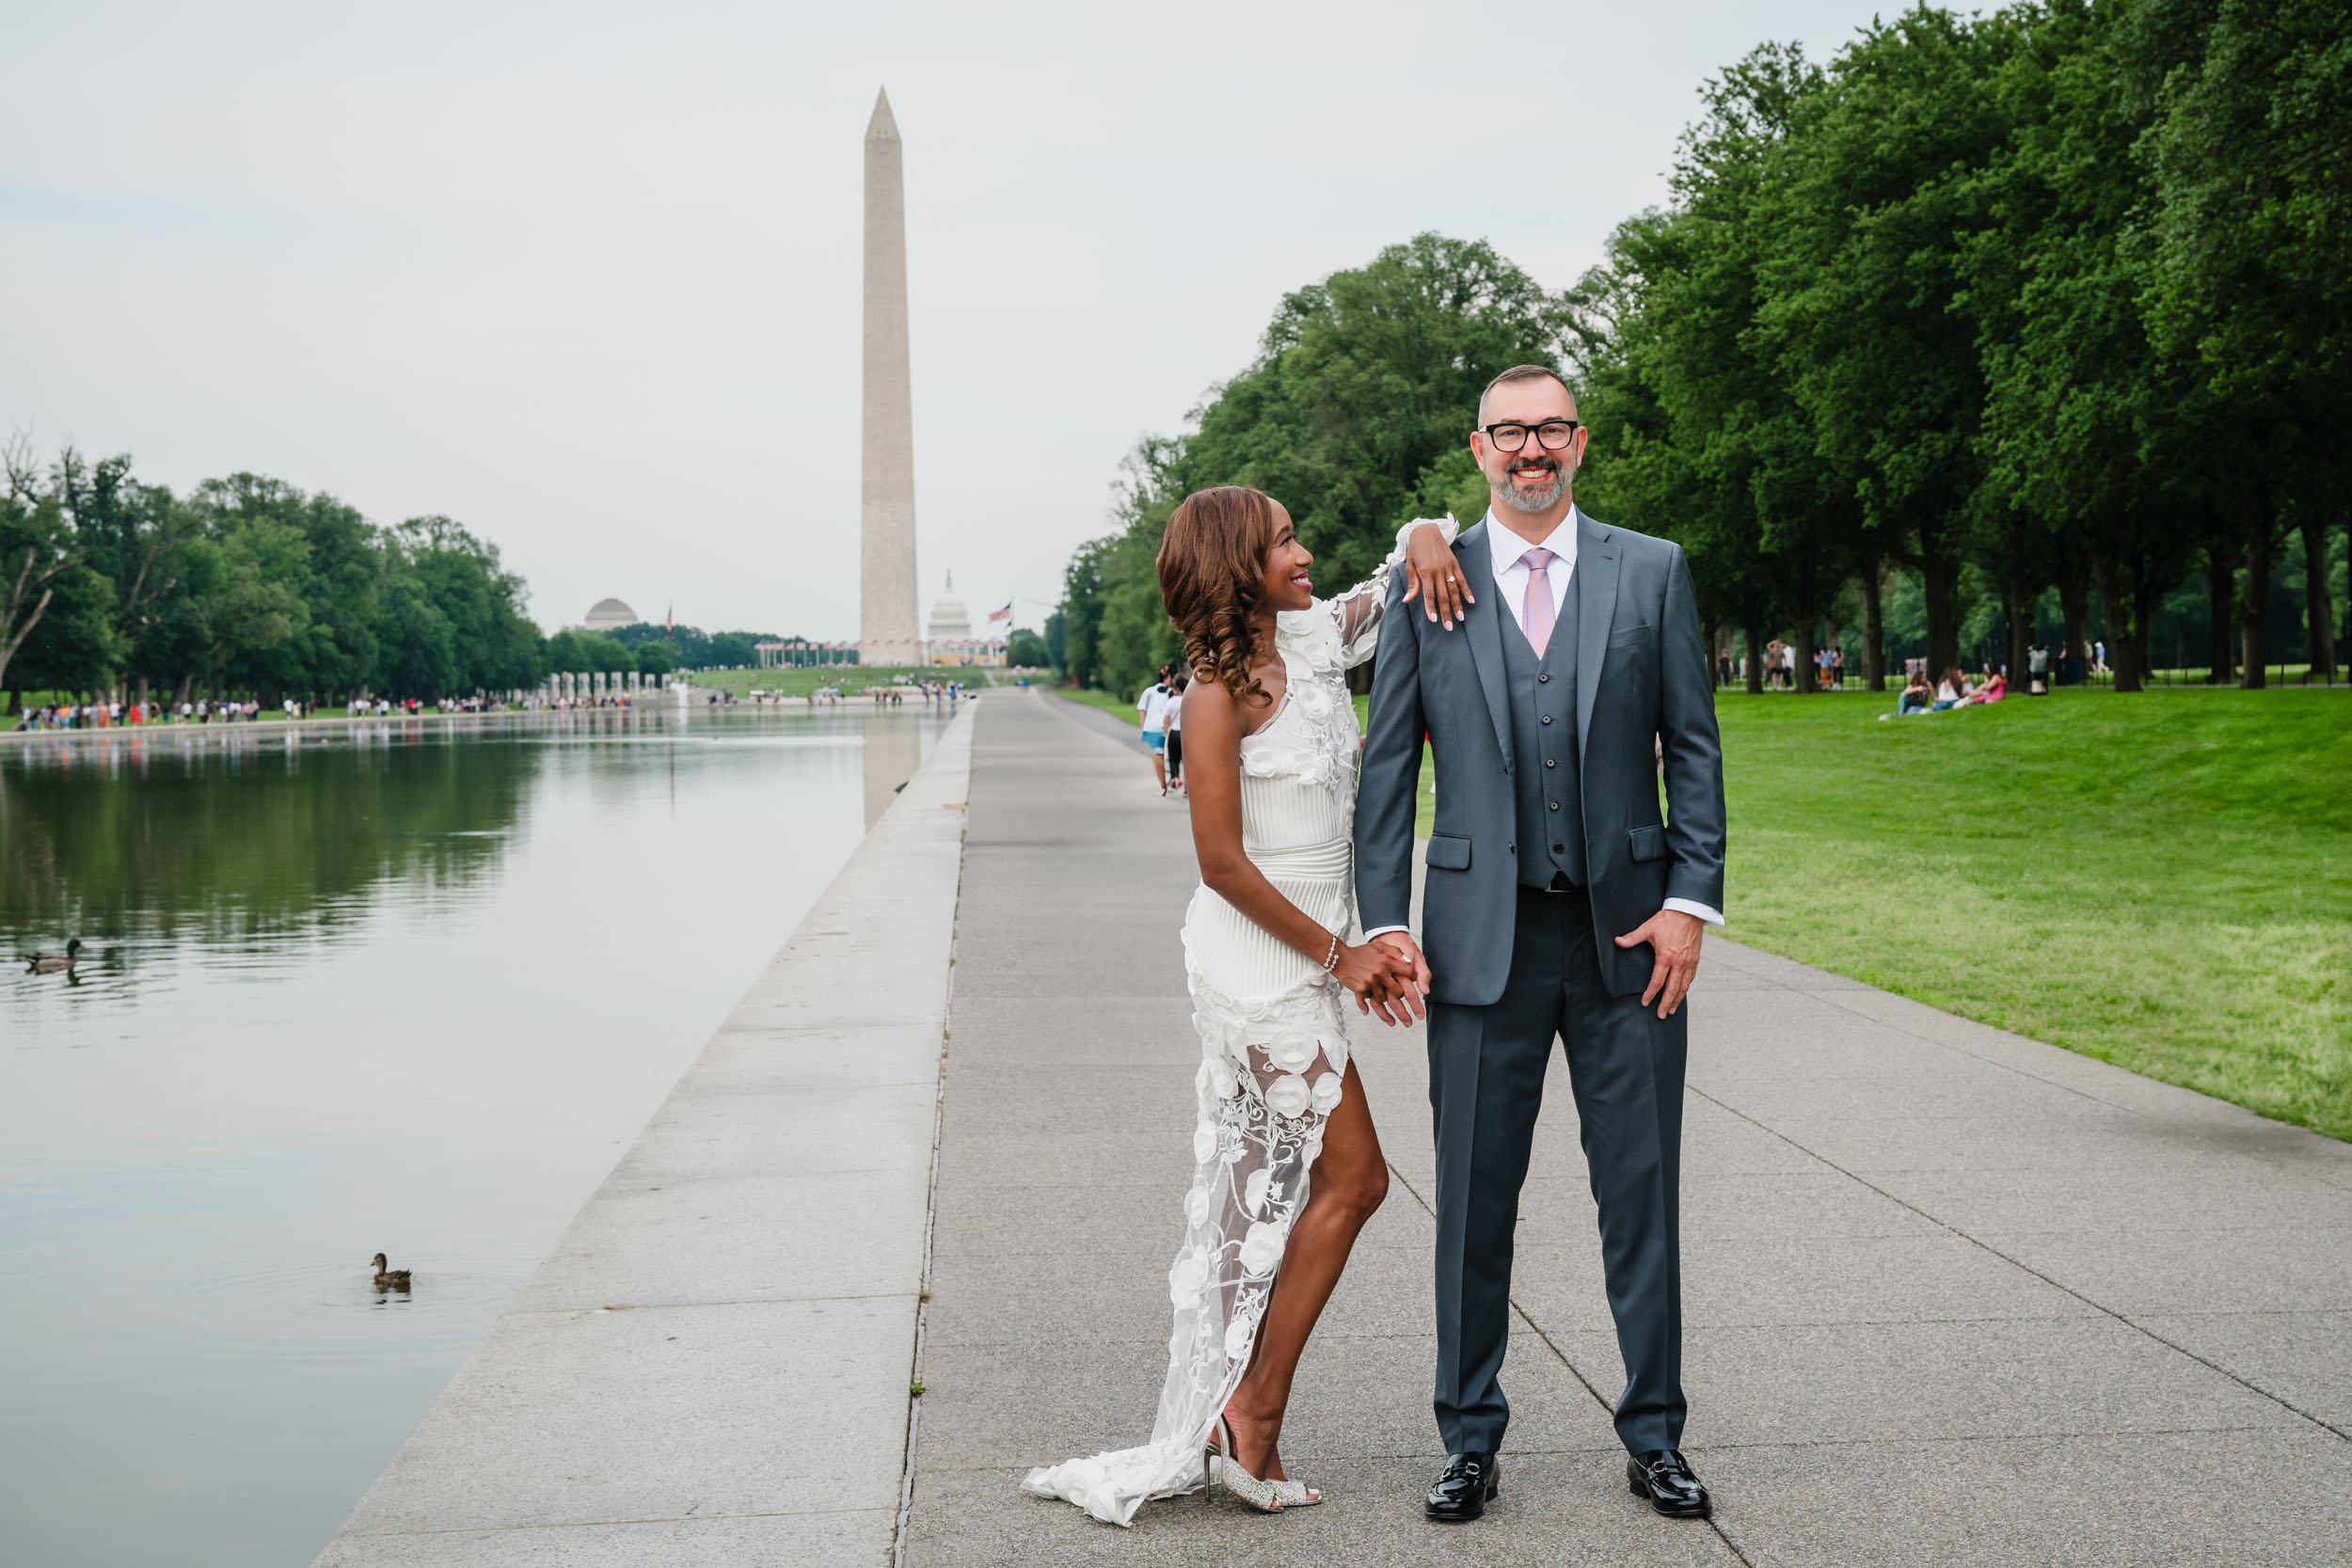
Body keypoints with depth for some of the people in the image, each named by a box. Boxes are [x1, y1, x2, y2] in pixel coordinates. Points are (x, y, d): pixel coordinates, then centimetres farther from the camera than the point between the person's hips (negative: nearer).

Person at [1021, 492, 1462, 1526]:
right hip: (1260, 964, -8)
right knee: (1352, 1178, -2)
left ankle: (1213, 1438, 20)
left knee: (1259, 1198, 11)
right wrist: (1340, 955, -13)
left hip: (1302, 964, 8)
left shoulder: (1313, 639, 5)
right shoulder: (1218, 693, -16)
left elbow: (1415, 556, 17)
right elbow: (1223, 864, -18)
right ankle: (1254, 1412, 9)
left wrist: (1425, 541, -7)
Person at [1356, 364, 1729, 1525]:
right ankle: (1471, 1441, 20)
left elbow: (1692, 746, 4)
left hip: (1629, 930, 0)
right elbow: (1387, 765, 5)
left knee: (1642, 1193, 7)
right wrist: (1384, 921, -3)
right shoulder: (1427, 586, 4)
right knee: (1474, 1199, 6)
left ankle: (1654, 1438, 21)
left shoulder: (1653, 572, 5)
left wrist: (1691, 902, -4)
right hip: (1483, 937, 0)